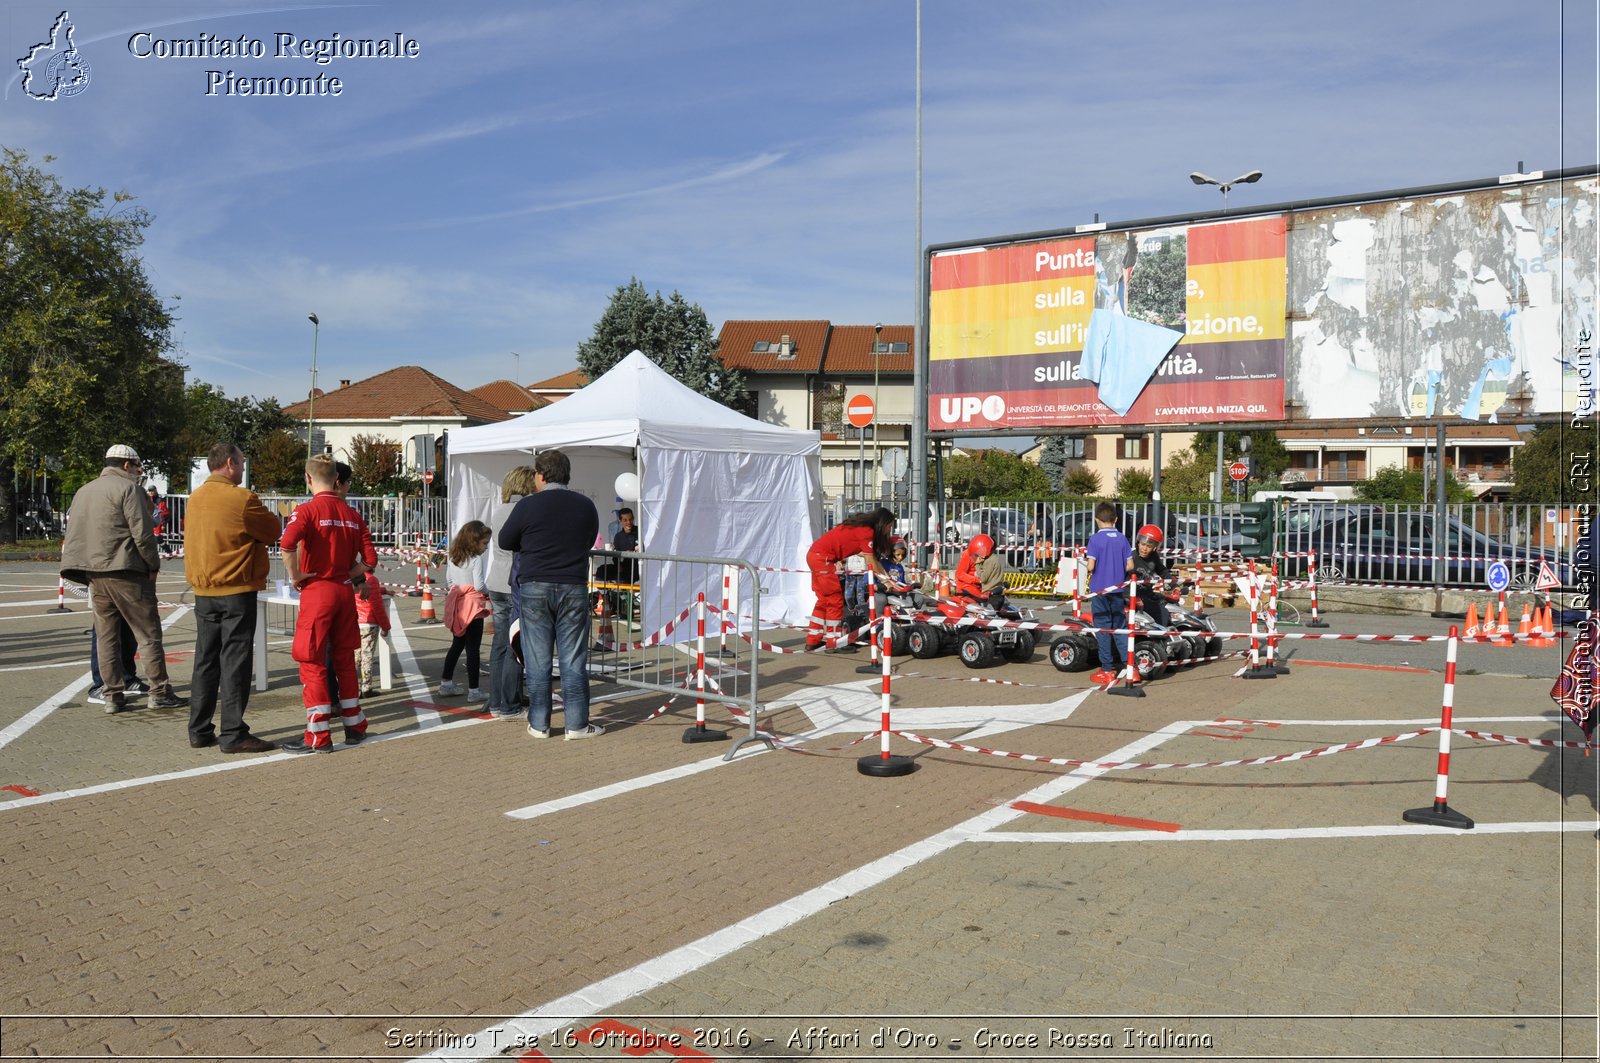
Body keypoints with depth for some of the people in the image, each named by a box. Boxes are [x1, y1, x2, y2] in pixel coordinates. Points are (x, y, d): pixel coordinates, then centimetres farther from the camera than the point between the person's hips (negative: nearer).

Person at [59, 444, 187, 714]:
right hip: (125, 570, -7)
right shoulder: (128, 488, -6)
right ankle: (159, 692, 0)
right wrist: (153, 565, -3)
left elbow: (72, 535, 16)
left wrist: (88, 572, 17)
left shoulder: (83, 491, 18)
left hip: (93, 573, 7)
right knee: (148, 632, -1)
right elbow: (142, 534, -14)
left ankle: (114, 695, 10)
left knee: (106, 635, 9)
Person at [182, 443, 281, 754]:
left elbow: (199, 539, 17)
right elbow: (274, 530, -6)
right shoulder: (241, 498, -13)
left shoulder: (195, 498, 10)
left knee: (206, 661, 13)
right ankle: (233, 734, -1)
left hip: (203, 593, 7)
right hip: (236, 591, -7)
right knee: (235, 663, -3)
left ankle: (199, 731, 18)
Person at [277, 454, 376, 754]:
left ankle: (318, 736, 3)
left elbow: (287, 544, -28)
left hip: (317, 591, -5)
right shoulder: (352, 515, 7)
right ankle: (354, 726, 23)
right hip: (345, 591, 5)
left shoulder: (307, 510, -9)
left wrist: (294, 575, -14)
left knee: (313, 663, 1)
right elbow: (370, 560, 5)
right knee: (345, 659, 16)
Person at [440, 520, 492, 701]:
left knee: (457, 645, 19)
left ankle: (446, 683, 26)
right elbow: (479, 585, -18)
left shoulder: (456, 557, 9)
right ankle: (474, 690, 0)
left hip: (458, 604, 8)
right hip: (473, 605, -8)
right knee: (473, 648, -3)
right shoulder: (477, 559, -15)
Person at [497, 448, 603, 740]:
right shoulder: (586, 506, 3)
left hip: (535, 587, -1)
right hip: (574, 588, 1)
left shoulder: (528, 506, -6)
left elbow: (505, 541, 5)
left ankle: (539, 724, 12)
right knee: (573, 659, 5)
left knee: (537, 659, 6)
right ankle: (577, 724, 7)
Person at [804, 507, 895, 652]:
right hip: (822, 558, -10)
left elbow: (873, 558, 16)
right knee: (835, 600, -3)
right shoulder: (867, 531, -14)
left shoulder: (863, 527, 14)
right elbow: (870, 563, -11)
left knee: (824, 600, 16)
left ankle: (813, 640, 20)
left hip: (814, 554, 10)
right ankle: (833, 643, 1)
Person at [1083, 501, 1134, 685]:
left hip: (1099, 589, -3)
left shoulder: (1095, 539, -10)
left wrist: (1088, 570, 6)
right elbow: (1130, 566, 0)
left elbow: (1091, 566, -16)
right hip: (1118, 590, 4)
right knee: (1120, 627, 12)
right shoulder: (1122, 538, 1)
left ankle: (1107, 670, 7)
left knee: (1103, 628, 3)